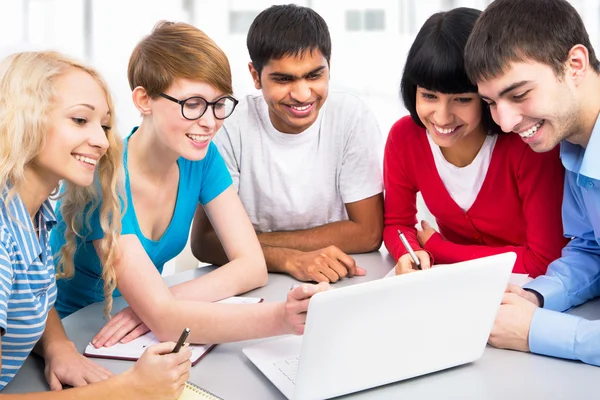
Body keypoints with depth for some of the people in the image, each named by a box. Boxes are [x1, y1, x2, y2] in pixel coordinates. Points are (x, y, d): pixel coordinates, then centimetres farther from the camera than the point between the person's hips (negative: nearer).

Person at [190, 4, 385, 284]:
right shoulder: (231, 125, -12)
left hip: (337, 284, 0)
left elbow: (367, 233, -11)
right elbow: (204, 241, -13)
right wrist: (290, 259, -29)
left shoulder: (352, 117, -12)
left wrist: (245, 241, -14)